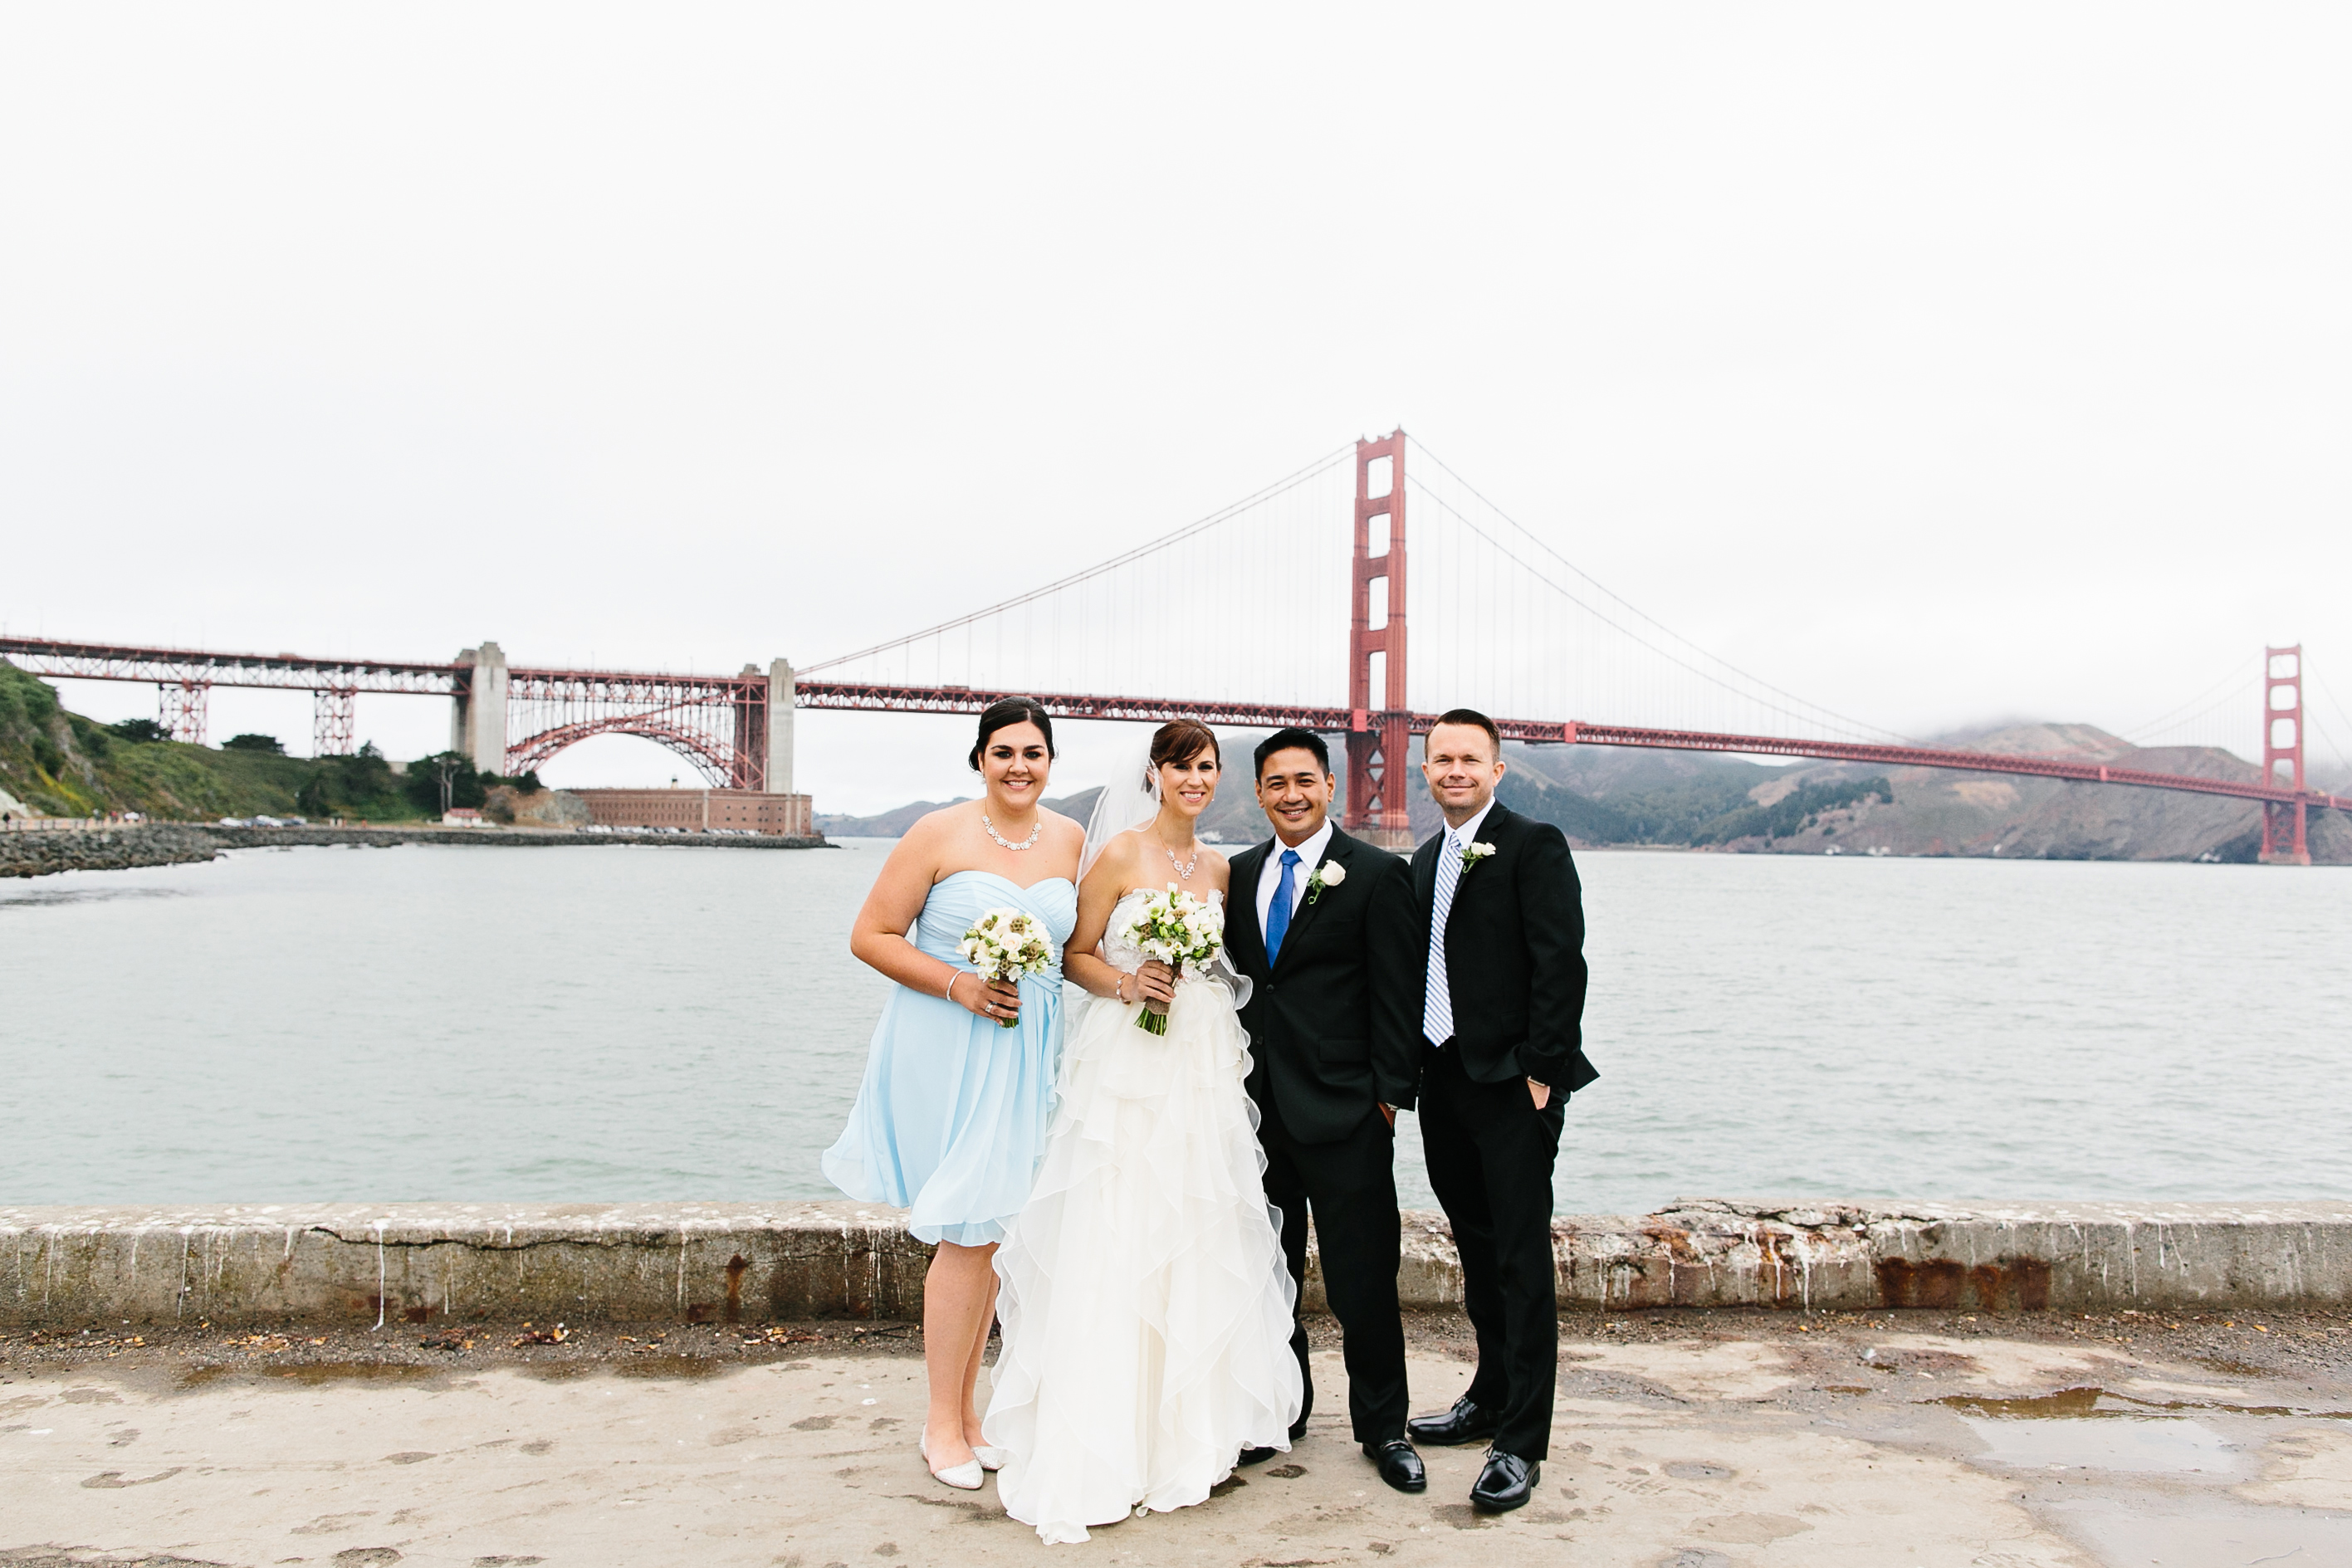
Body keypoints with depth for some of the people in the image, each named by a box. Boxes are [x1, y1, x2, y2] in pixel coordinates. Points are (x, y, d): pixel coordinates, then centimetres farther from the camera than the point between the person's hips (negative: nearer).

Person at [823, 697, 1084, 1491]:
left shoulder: (1071, 841, 6)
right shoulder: (938, 835, -8)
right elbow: (870, 936, -7)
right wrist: (959, 986, -16)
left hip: (1027, 1050, 5)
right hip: (947, 1048, -5)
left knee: (993, 1230, 12)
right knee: (967, 1232, -4)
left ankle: (965, 1407, 26)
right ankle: (942, 1422, 13)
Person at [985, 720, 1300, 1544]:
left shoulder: (1219, 867, 12)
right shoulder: (1120, 855, -3)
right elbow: (1075, 956, -2)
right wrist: (1126, 984, -18)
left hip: (1206, 1071, 5)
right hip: (1129, 1067, -5)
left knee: (1197, 1242, 9)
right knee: (1115, 1246, -6)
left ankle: (1189, 1425, 23)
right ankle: (1100, 1450, 4)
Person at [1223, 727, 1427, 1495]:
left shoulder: (1378, 874, -5)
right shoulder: (1241, 873, 10)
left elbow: (1398, 996, -6)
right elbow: (1235, 979, 13)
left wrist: (1392, 1095, -9)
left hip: (1344, 1111, -5)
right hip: (1257, 1107, 5)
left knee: (1363, 1280, 3)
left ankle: (1382, 1425, 20)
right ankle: (1282, 1410, 30)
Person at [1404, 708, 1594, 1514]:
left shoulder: (1533, 846, -8)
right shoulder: (1427, 859, 16)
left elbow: (1561, 964, -14)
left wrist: (1542, 1071, -17)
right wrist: (1409, 1069, 12)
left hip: (1512, 1083, -7)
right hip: (1444, 1081, 8)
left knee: (1522, 1260, -3)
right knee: (1478, 1252, 18)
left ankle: (1520, 1443, 3)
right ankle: (1492, 1397, 31)